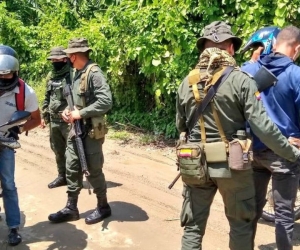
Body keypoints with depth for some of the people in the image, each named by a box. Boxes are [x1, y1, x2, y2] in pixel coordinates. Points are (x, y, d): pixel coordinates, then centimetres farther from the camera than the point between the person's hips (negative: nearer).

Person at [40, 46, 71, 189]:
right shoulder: (50, 77, 13)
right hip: (54, 121, 7)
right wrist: (44, 116, 17)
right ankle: (62, 176, 27)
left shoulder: (72, 75, -10)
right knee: (58, 151, 15)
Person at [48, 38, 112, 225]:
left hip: (91, 132, -9)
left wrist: (80, 113, -20)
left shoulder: (94, 73, -16)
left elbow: (106, 102, -25)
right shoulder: (78, 73, 12)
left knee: (94, 171, 3)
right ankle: (71, 208, 23)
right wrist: (68, 110, 1)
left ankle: (103, 207, 22)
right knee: (72, 169, 11)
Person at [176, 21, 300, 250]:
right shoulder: (241, 80, -11)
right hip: (232, 163, -3)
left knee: (193, 226, 15)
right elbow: (262, 126, -15)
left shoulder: (187, 82, 1)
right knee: (241, 224, 16)